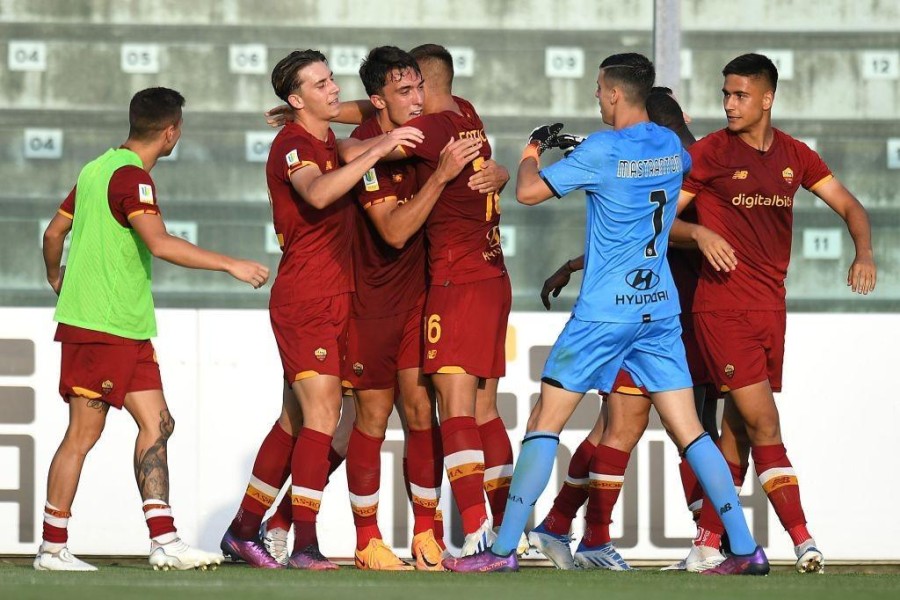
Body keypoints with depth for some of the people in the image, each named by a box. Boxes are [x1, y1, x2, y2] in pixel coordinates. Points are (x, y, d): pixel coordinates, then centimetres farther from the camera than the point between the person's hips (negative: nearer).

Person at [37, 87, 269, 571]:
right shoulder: (131, 176, -14)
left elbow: (54, 231, 22)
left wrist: (55, 277, 41)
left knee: (156, 424, 5)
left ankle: (164, 541, 1)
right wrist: (231, 265, -24)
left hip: (128, 331, 9)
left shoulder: (98, 169, 14)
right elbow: (159, 244, -27)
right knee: (84, 433, -4)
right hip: (102, 327, -9)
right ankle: (52, 549, 2)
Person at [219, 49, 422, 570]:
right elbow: (318, 193, -34)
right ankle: (306, 545, -18)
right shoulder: (293, 145, -13)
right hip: (303, 301, -9)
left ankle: (244, 530, 19)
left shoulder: (330, 142, 15)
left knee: (298, 419, 12)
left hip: (333, 301, 9)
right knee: (322, 412, -15)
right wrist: (378, 150, -37)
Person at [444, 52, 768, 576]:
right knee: (689, 430, 5)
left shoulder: (602, 151, -12)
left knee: (545, 422, 1)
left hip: (606, 311, -6)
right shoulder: (671, 145, 7)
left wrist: (533, 149, 11)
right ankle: (746, 548, -2)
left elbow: (528, 191, -10)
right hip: (661, 308, 6)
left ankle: (505, 548, -2)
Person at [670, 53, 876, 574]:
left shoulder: (794, 155, 9)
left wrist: (864, 252, -5)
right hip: (724, 309, -5)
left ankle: (708, 542, 18)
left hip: (771, 306, 5)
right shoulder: (709, 153, -4)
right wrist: (699, 233, -22)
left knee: (739, 428, 10)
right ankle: (803, 540, -13)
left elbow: (849, 205, 13)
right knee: (765, 425, -11)